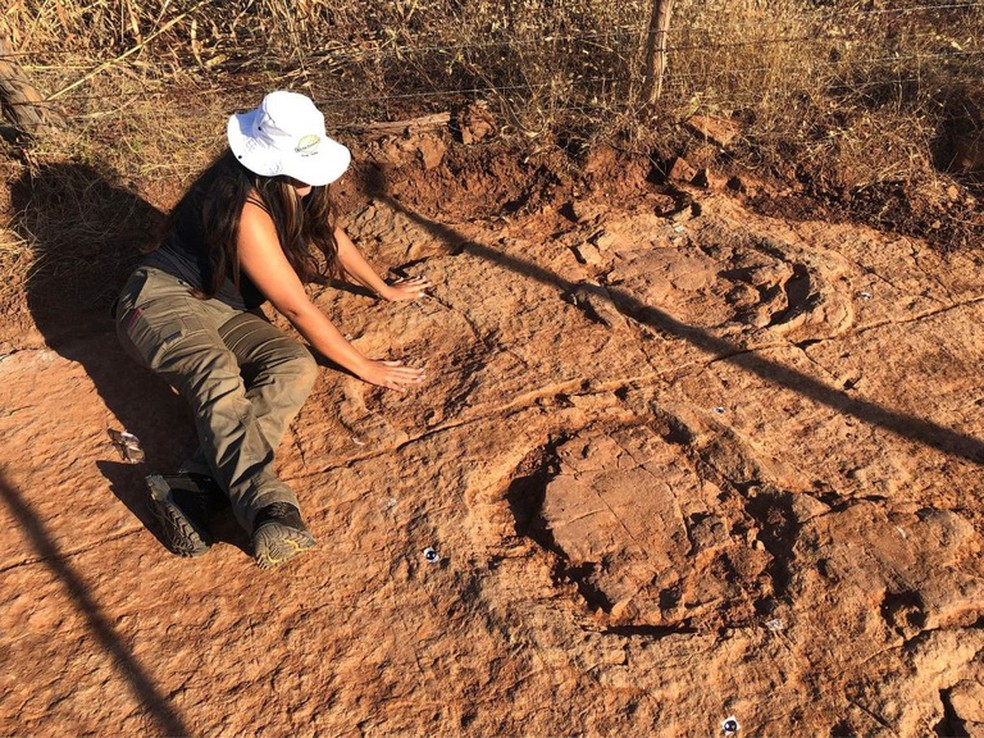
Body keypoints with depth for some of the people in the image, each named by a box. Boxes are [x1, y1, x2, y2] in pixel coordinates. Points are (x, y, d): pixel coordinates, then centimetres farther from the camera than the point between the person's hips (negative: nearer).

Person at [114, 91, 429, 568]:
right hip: (162, 299, -7)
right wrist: (364, 367, -14)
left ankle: (190, 486, -39)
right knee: (217, 374, -41)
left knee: (296, 367, -25)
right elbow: (297, 308, -23)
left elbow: (331, 234, 20)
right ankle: (267, 507, -59)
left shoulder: (297, 190, -1)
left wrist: (384, 289, 30)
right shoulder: (249, 210, -26)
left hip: (224, 311, 7)